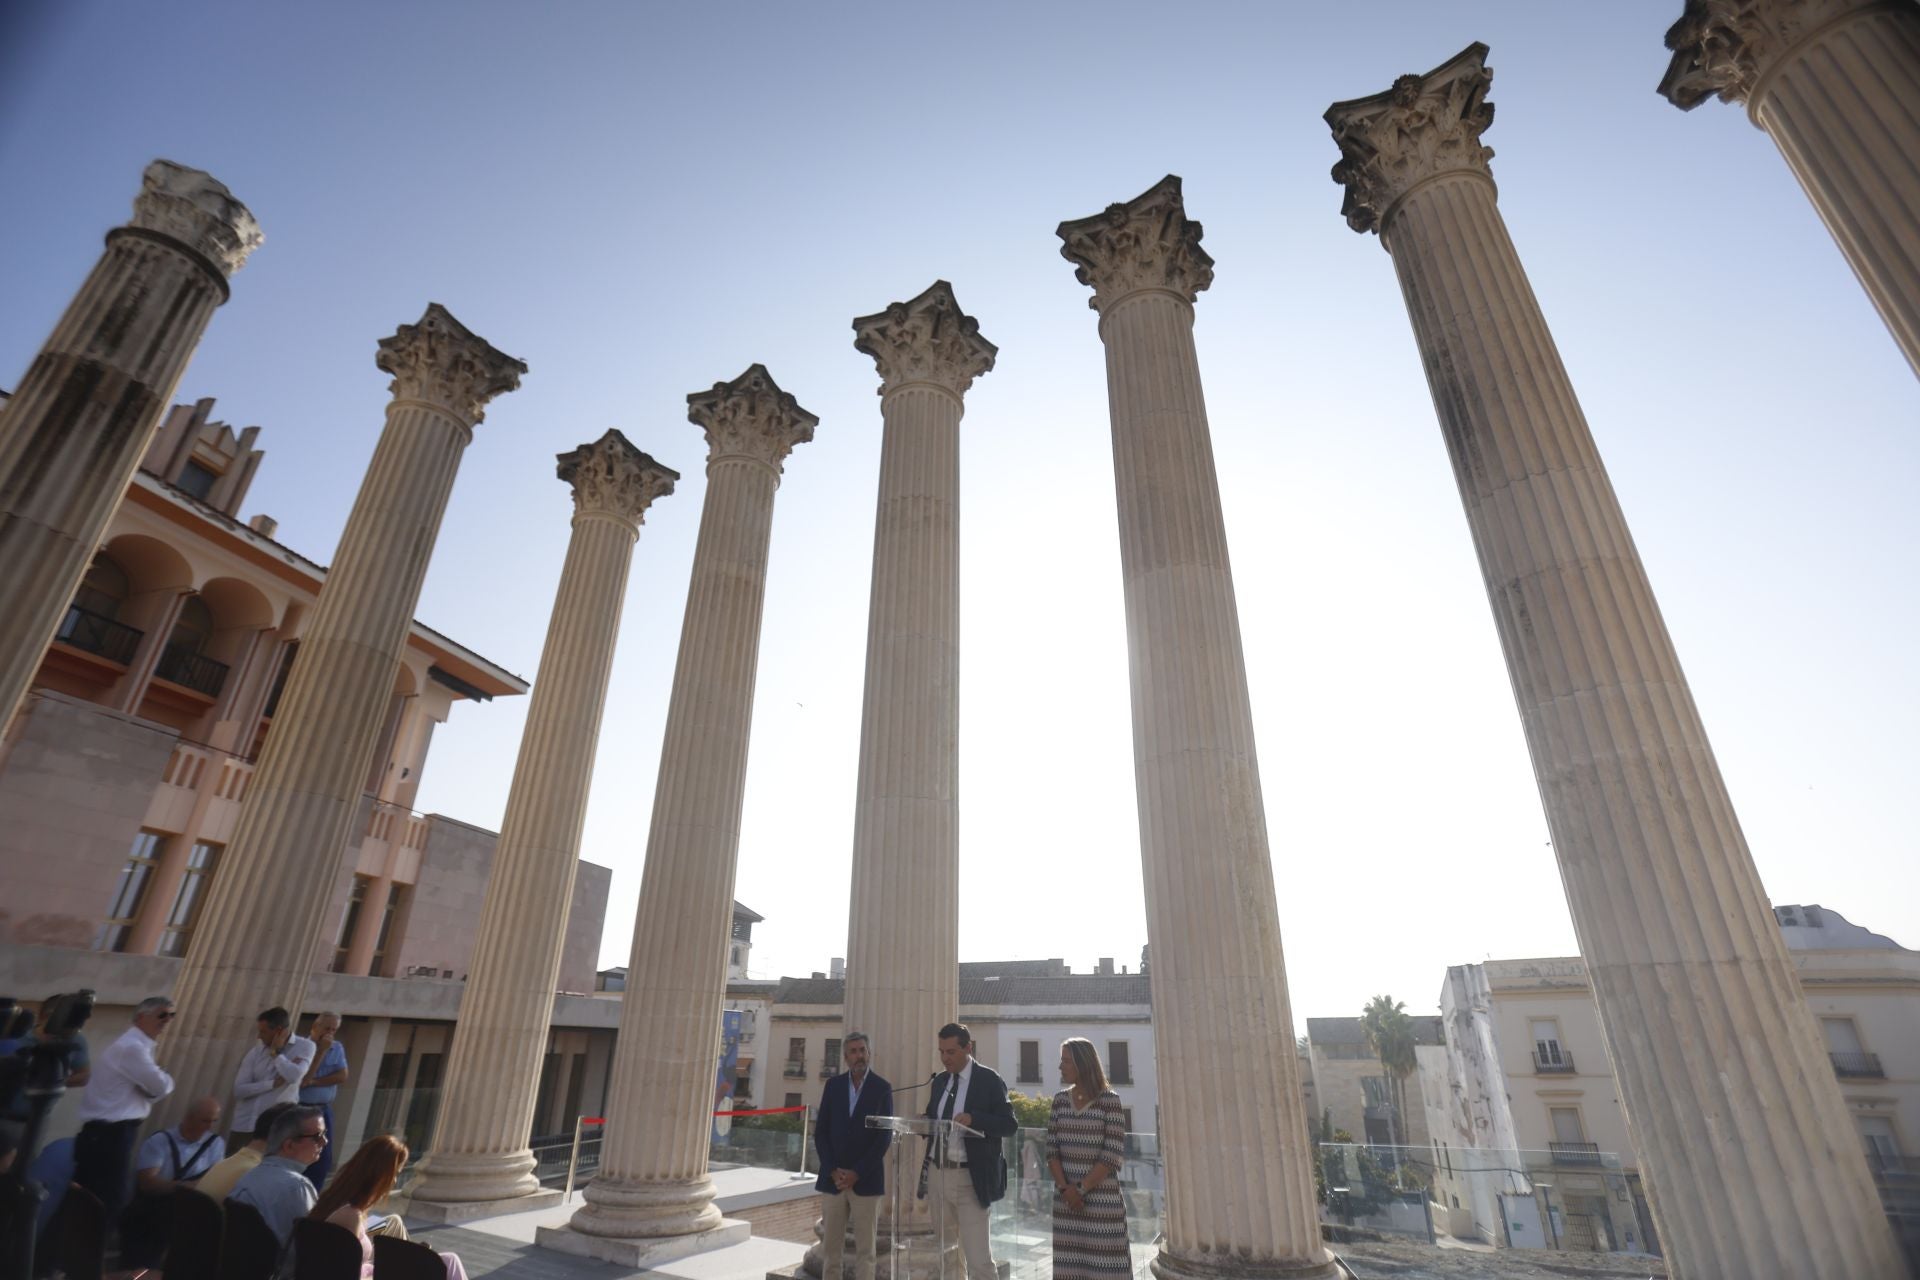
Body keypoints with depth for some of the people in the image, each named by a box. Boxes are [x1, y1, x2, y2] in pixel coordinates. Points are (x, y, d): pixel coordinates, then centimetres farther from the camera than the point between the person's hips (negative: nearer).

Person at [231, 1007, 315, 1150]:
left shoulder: (305, 1046, -6)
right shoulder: (256, 1051, 3)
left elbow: (294, 1076, -21)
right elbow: (239, 1089, -2)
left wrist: (275, 1052, -10)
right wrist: (274, 1083, -16)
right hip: (245, 1125, 3)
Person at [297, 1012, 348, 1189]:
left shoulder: (337, 1048, 6)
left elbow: (342, 1077, -3)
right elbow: (302, 1078, -16)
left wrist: (313, 1082, -14)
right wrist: (321, 1051, -17)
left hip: (323, 1111, 4)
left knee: (323, 1159, 5)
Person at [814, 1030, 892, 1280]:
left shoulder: (882, 1088, -2)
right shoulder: (833, 1085, 5)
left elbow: (884, 1136, -5)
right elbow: (821, 1132, 5)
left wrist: (857, 1173, -10)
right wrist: (833, 1170, -6)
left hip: (866, 1180, -2)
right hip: (833, 1178, 2)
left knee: (865, 1249, 2)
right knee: (831, 1246, 5)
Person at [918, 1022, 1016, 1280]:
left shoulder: (989, 1079, -8)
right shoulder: (939, 1081, 11)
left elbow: (1009, 1124, -11)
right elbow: (932, 1121, 16)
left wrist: (973, 1119, -25)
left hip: (969, 1178, -6)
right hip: (937, 1173, 6)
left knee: (978, 1259, -5)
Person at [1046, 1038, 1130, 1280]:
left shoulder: (1109, 1100, -7)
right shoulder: (1060, 1099, 6)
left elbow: (1113, 1155, -11)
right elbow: (1051, 1150, 5)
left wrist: (1081, 1188, -11)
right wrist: (1065, 1188, -9)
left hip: (1102, 1198, -4)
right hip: (1066, 1200, 4)